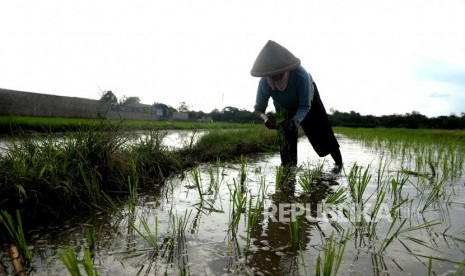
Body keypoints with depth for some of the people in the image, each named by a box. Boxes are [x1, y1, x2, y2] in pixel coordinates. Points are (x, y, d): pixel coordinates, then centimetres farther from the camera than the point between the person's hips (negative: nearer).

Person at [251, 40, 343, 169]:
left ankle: (339, 161, 27)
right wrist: (265, 118, -51)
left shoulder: (301, 75, -45)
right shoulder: (264, 83, -37)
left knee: (321, 130, 5)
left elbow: (305, 106, -35)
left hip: (306, 96, -1)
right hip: (284, 106, 2)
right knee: (285, 135, -13)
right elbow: (258, 108, -29)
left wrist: (295, 121, -54)